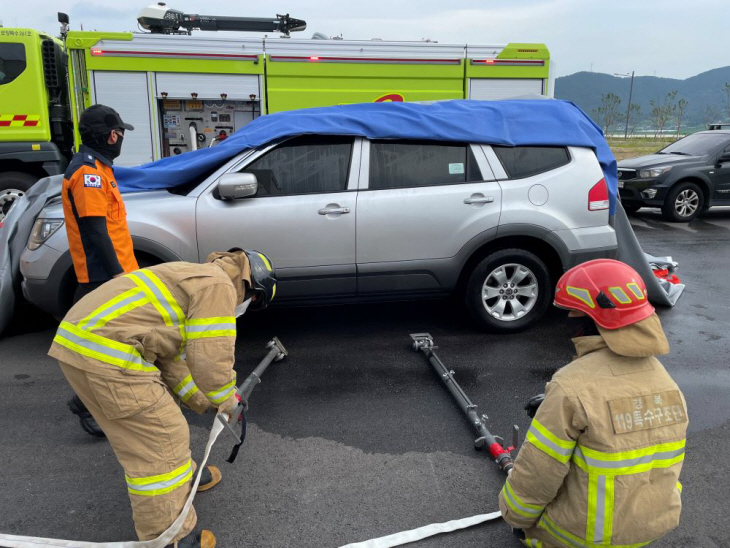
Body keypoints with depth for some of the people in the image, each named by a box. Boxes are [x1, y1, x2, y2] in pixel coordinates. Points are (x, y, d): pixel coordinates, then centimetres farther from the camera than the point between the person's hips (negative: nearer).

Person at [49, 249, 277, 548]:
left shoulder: (196, 278, 24)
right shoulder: (219, 285, -7)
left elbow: (170, 358, 26)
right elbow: (210, 357, -12)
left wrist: (203, 402, 27)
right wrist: (226, 401, 7)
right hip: (106, 354, -11)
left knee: (160, 415, 26)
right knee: (160, 443, 0)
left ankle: (181, 474, 47)